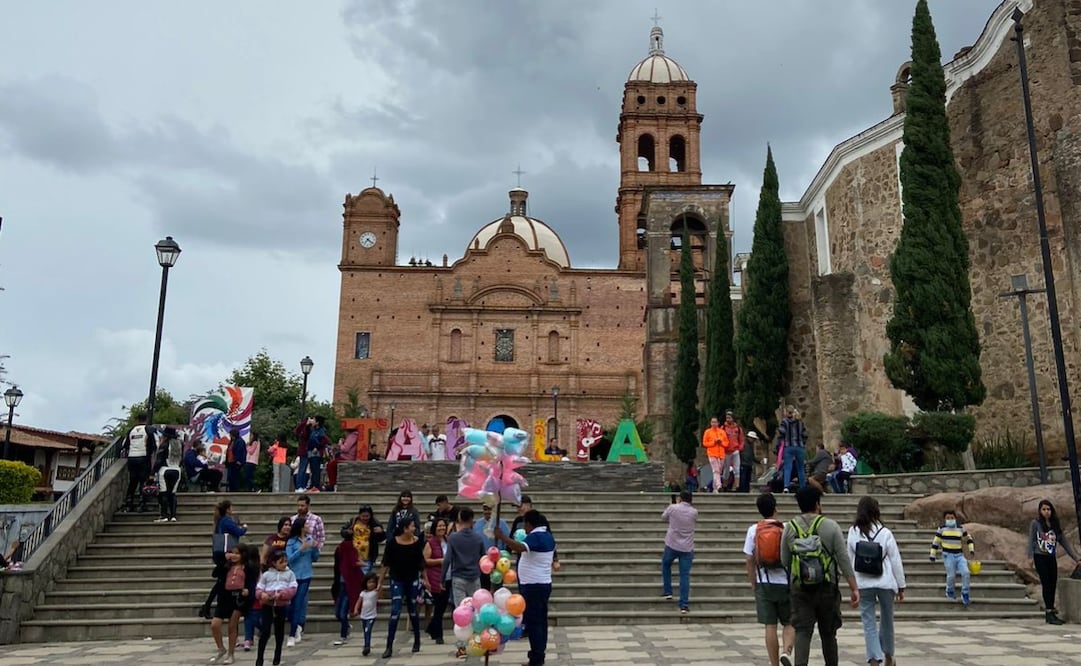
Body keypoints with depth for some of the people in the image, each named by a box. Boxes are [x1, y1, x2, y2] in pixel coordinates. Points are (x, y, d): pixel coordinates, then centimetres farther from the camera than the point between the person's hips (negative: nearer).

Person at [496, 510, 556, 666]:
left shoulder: (535, 537, -19)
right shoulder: (548, 536, 11)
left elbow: (520, 548, -38)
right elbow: (552, 556, 29)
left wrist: (502, 537, -36)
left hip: (533, 586, -10)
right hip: (544, 584, 10)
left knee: (533, 623, -4)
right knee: (540, 621, 14)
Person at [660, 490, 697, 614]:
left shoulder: (672, 508, -6)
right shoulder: (694, 512, -1)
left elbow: (663, 517, 12)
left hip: (672, 545, -1)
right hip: (687, 548, 1)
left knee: (665, 565, 27)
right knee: (685, 575, 2)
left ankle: (667, 592, 27)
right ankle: (684, 605, -2)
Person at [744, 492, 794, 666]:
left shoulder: (753, 530, -3)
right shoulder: (786, 528, -5)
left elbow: (750, 561, -1)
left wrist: (753, 584, 9)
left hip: (764, 583, 1)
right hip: (785, 582, -1)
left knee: (770, 626, 7)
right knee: (789, 623, 13)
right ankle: (786, 652, -10)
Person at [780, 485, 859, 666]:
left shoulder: (789, 528, 0)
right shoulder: (831, 526, -6)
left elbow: (784, 560, 4)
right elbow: (844, 559, -8)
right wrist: (854, 588, -4)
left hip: (799, 589, 1)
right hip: (827, 589, -1)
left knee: (802, 632, 0)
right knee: (828, 634, 14)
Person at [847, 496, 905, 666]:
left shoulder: (853, 532, -4)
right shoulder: (885, 533, -8)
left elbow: (850, 559, 1)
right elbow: (896, 561, -5)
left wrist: (854, 585, 11)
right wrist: (901, 586, 5)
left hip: (863, 584, 0)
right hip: (885, 583, 0)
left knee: (868, 623, 4)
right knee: (887, 620, 19)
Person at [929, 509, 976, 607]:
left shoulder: (960, 528, 4)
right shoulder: (942, 529, -2)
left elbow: (969, 539, 17)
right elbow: (935, 542, 4)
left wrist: (971, 550, 5)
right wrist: (932, 555, 5)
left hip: (959, 555, 2)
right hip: (948, 555, -2)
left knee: (966, 573, -14)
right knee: (951, 575, -7)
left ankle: (965, 595, 3)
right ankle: (950, 592, 22)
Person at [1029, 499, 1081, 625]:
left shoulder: (1056, 525, 10)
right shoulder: (1035, 523, -2)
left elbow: (1064, 542, 11)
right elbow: (1031, 541, -4)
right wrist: (1030, 557, -13)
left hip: (1052, 558, 4)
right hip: (1040, 557, -4)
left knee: (1053, 585, 4)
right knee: (1046, 584, -8)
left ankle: (1050, 613, 12)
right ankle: (1049, 613, -7)